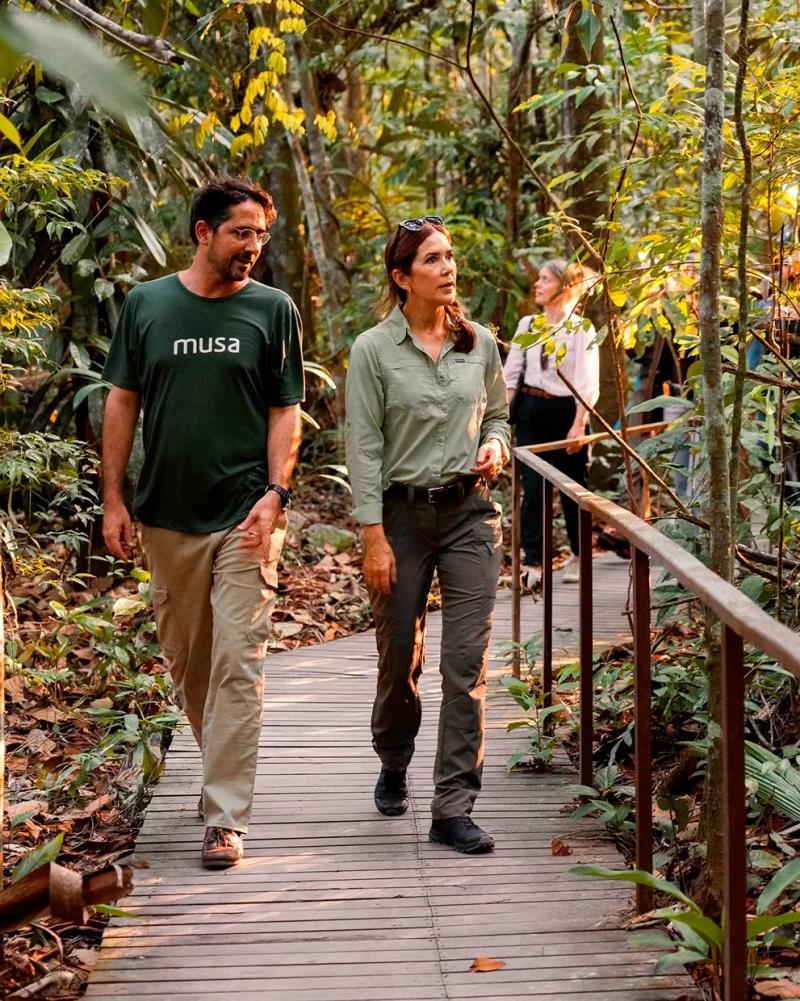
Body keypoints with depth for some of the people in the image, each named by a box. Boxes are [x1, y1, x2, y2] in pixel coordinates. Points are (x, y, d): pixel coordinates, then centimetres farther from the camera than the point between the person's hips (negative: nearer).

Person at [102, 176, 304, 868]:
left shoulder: (272, 309, 1)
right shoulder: (147, 304, 6)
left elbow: (286, 411, 1)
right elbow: (122, 403, 8)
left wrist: (276, 493, -12)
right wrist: (113, 499, 3)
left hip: (246, 517, -3)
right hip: (167, 516, 3)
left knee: (237, 666, -7)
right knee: (185, 661, 13)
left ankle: (226, 817, -3)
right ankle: (224, 770, 36)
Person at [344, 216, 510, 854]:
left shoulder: (480, 343, 7)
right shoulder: (374, 351, -4)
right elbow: (363, 448, -6)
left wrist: (495, 444, -3)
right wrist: (375, 538, -11)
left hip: (470, 513, 2)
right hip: (401, 514, -2)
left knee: (467, 661, -6)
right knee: (400, 654, 10)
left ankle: (454, 809, -2)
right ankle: (394, 767, 39)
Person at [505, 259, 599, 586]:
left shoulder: (581, 329, -5)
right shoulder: (527, 324, 7)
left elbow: (588, 383, -8)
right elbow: (511, 373, 8)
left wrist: (579, 425, -15)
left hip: (565, 411, -3)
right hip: (531, 411, 3)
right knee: (532, 486, -4)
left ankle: (577, 555, 26)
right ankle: (533, 562, -3)